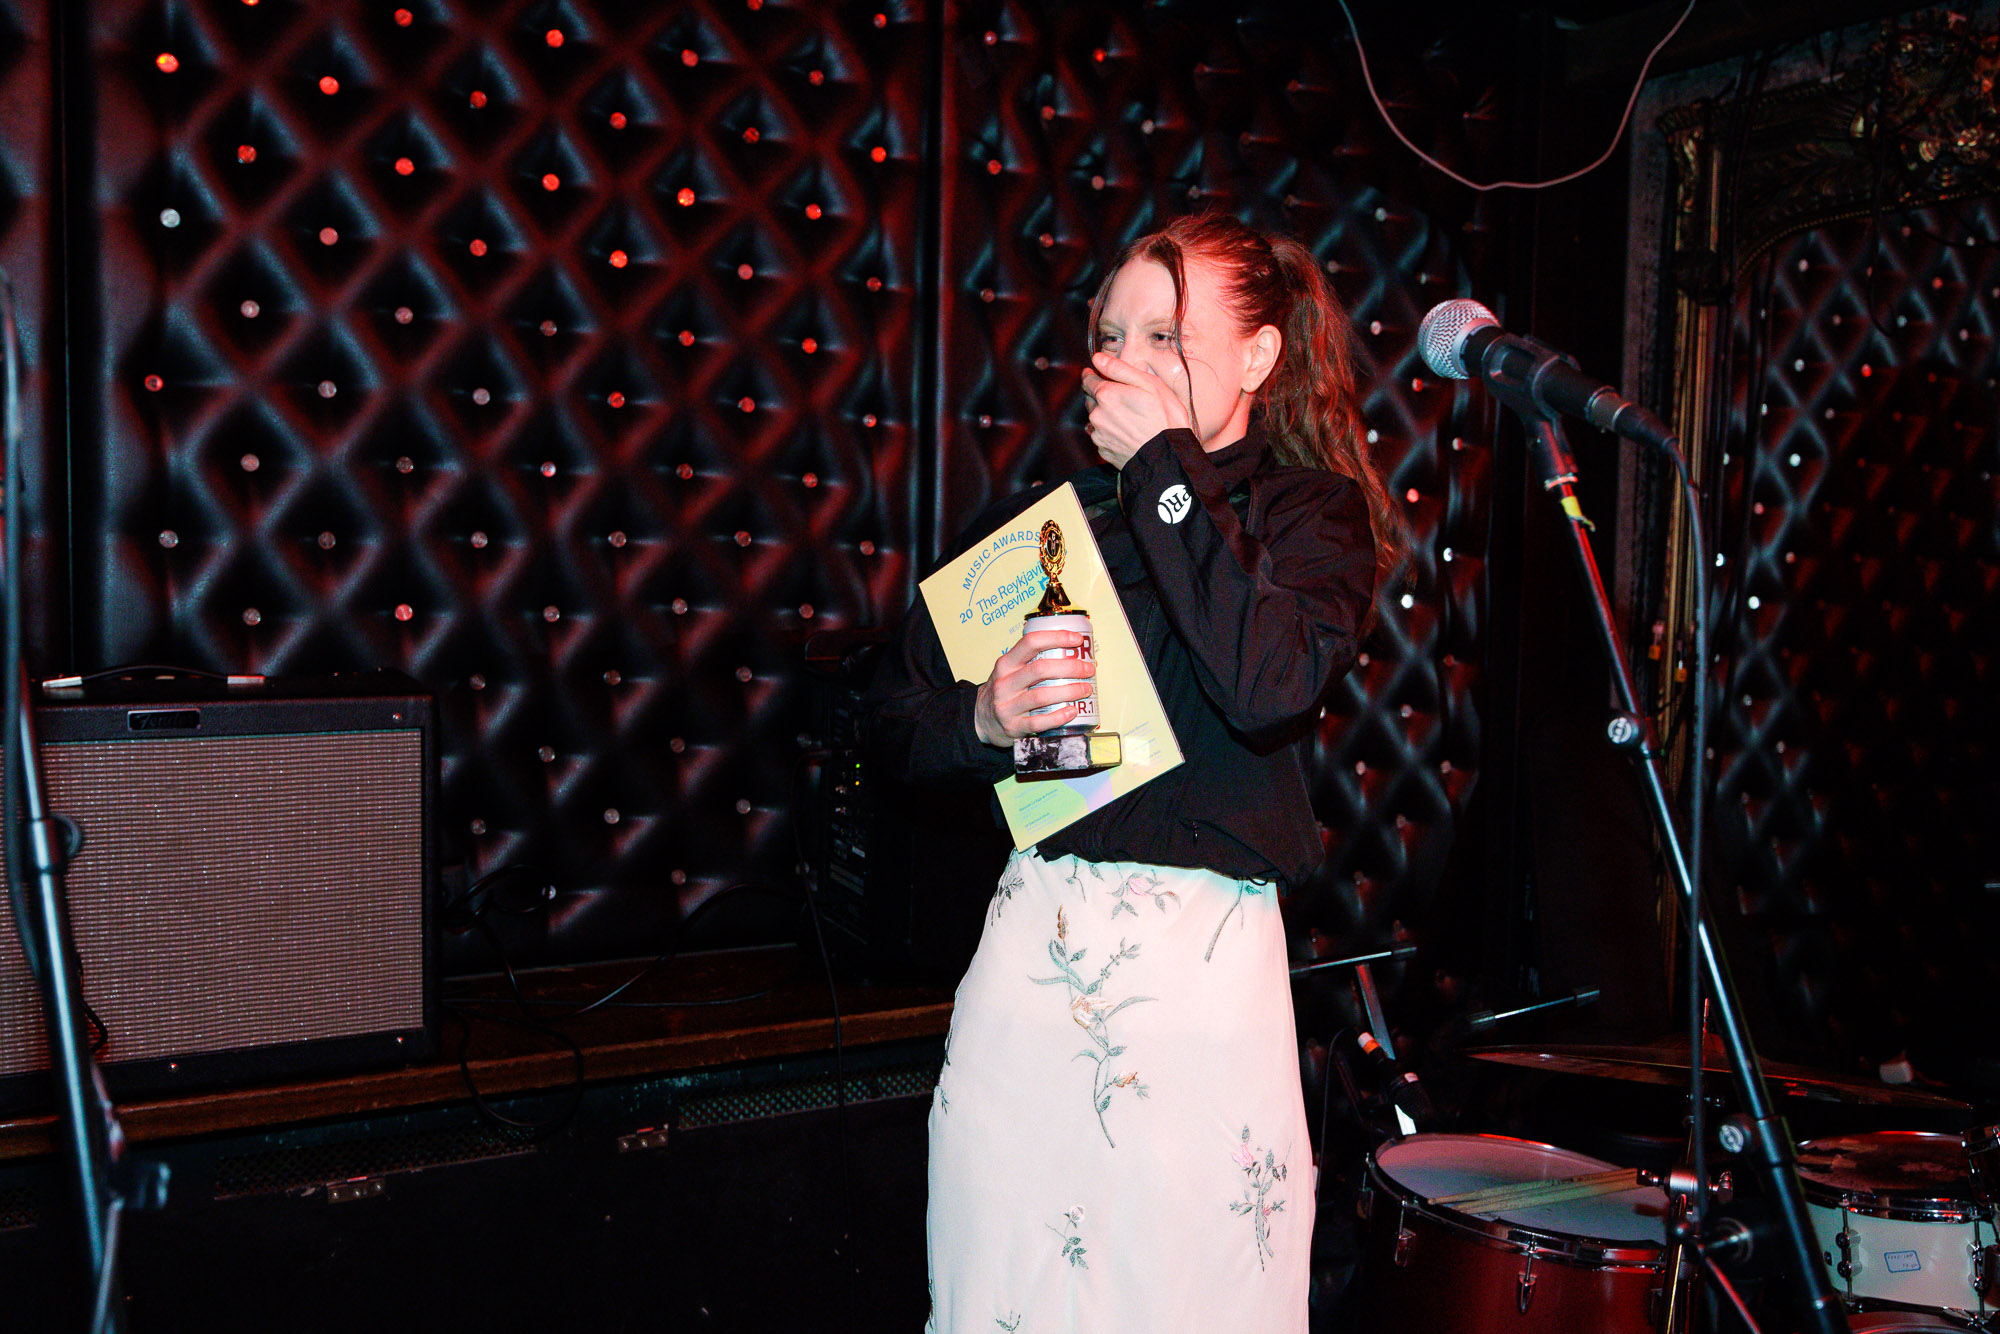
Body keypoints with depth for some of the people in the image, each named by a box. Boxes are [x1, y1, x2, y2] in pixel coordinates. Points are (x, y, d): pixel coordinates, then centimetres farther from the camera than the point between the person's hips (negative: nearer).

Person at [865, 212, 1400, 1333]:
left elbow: (1273, 686, -18)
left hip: (1207, 957, -2)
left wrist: (1165, 468, -10)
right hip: (1031, 940, 3)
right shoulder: (1042, 520, 10)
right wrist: (983, 720, -11)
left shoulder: (1314, 513, 4)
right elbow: (893, 724, 12)